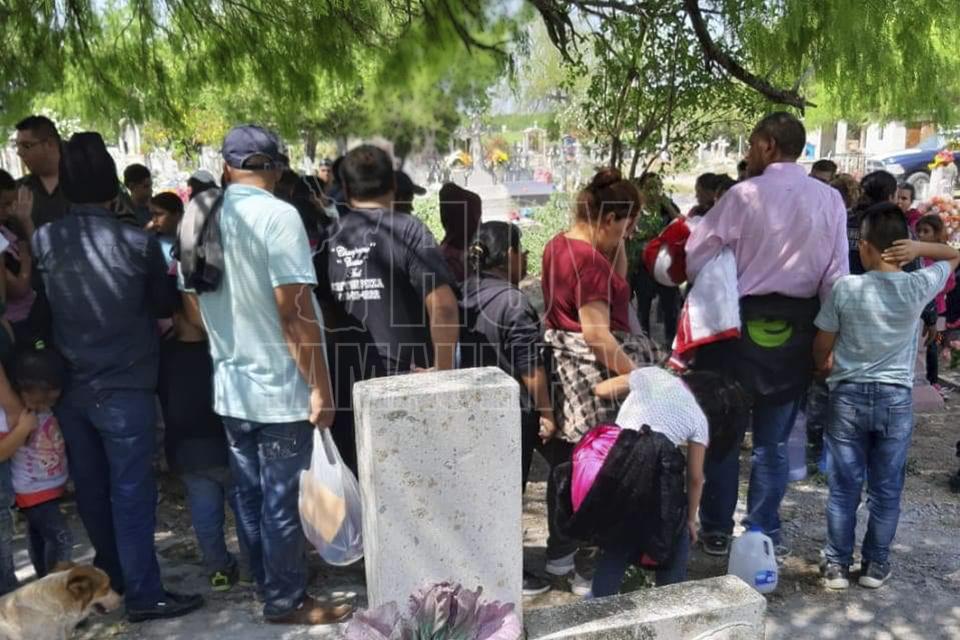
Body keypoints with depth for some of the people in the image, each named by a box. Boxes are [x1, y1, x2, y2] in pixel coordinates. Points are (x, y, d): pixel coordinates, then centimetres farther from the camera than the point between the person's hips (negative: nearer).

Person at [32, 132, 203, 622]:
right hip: (124, 389, -4)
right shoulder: (138, 243, -13)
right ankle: (144, 595, 9)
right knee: (131, 493, 2)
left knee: (91, 490, 16)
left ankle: (113, 577, 33)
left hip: (68, 387, 5)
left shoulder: (43, 240, -4)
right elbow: (166, 306, 2)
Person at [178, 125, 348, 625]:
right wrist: (320, 386, -14)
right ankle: (286, 601, 20)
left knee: (250, 498, 17)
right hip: (280, 388, -7)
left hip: (230, 388, 7)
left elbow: (193, 311, 13)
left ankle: (270, 586, 34)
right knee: (280, 502, 6)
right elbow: (295, 311, -20)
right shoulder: (277, 215, -15)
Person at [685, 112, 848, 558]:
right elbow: (836, 274, -1)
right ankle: (765, 532, 23)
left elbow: (696, 261, -9)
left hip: (741, 323, -3)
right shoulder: (830, 200, 0)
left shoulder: (744, 195, -10)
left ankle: (717, 530, 20)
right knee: (773, 439, 14)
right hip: (796, 328, 3)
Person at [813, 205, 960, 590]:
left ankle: (837, 565, 16)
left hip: (848, 395, -1)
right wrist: (920, 248, -4)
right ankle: (875, 565, 23)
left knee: (843, 486, 9)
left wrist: (825, 369, 19)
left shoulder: (845, 288, -10)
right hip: (896, 398, 1)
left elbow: (821, 347, -2)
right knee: (886, 489, 13)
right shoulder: (919, 287, -7)